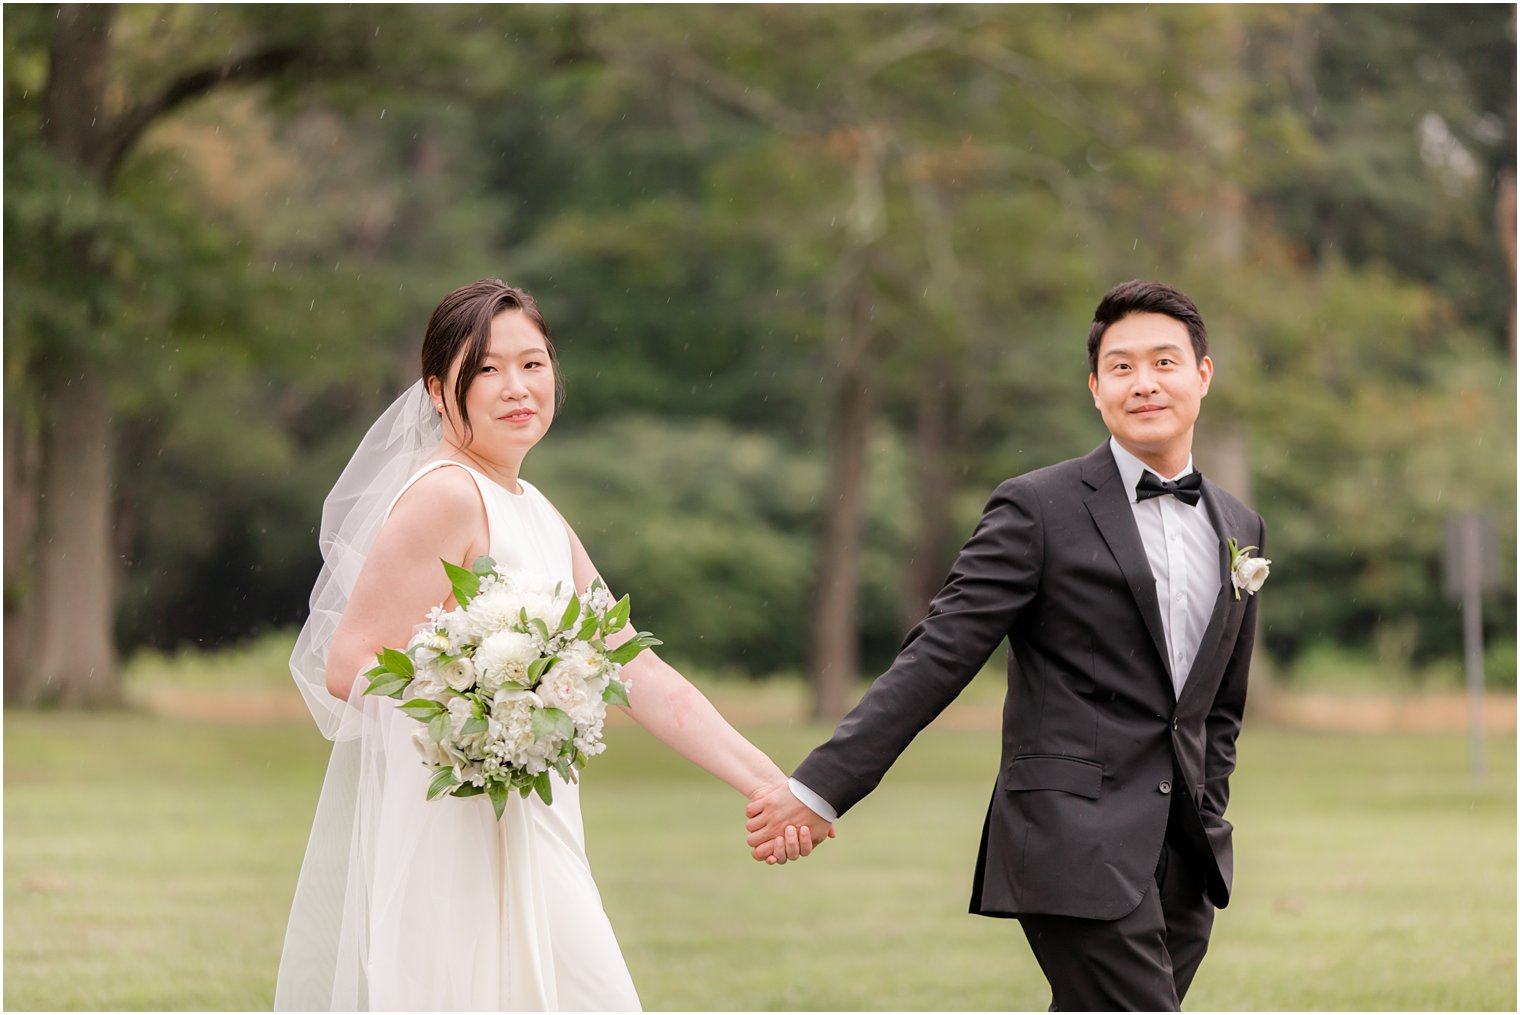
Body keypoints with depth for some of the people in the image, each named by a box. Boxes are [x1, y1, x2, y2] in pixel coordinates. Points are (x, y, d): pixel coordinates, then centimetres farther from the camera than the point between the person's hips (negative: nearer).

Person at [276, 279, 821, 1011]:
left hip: (524, 835, 9)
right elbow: (349, 668, -18)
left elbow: (641, 676, 13)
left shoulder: (538, 518, 15)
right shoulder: (444, 497, -12)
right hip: (450, 833, -9)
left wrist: (770, 783, 6)